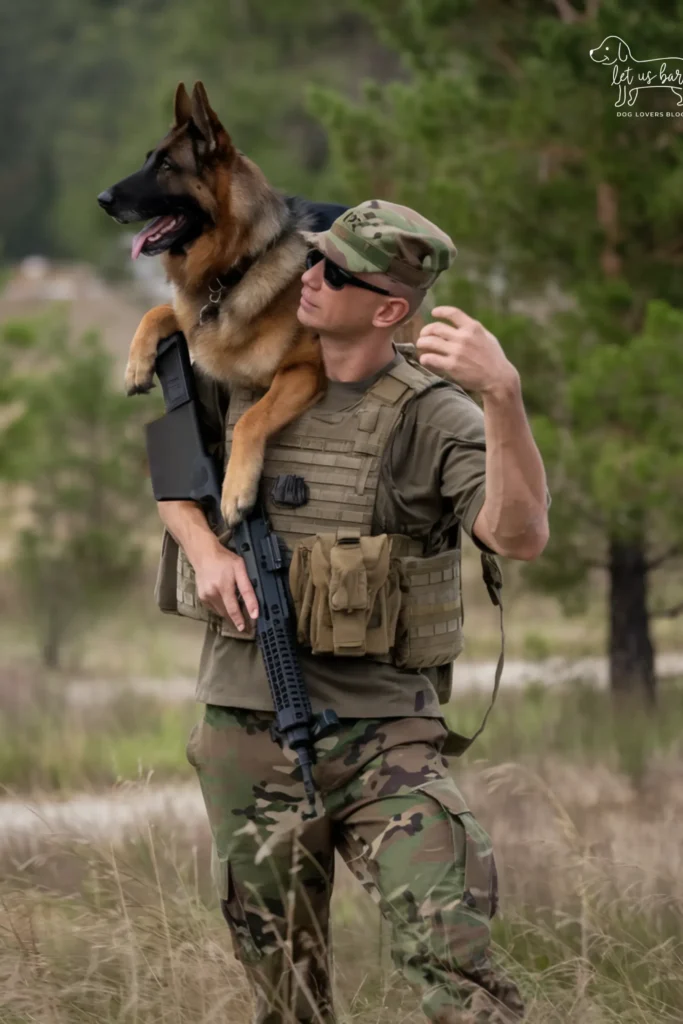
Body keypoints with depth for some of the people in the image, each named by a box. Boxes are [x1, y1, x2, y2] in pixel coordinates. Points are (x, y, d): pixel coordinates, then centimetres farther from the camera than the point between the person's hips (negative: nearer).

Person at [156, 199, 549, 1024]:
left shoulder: (433, 414, -10)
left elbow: (519, 535, -25)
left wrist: (503, 393, -39)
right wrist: (205, 549, 0)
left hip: (385, 739, -4)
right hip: (247, 735, 4)